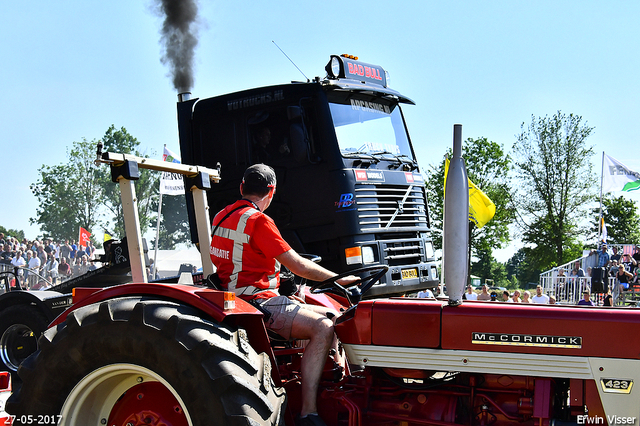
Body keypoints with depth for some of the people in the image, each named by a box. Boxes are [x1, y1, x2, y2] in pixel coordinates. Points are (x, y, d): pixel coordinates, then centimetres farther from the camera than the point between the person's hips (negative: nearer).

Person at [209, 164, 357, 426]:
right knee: (323, 328, -24)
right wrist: (339, 280, -2)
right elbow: (299, 266, -14)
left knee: (331, 316, 13)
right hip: (257, 303, -10)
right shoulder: (257, 220, -16)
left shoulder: (222, 216, 12)